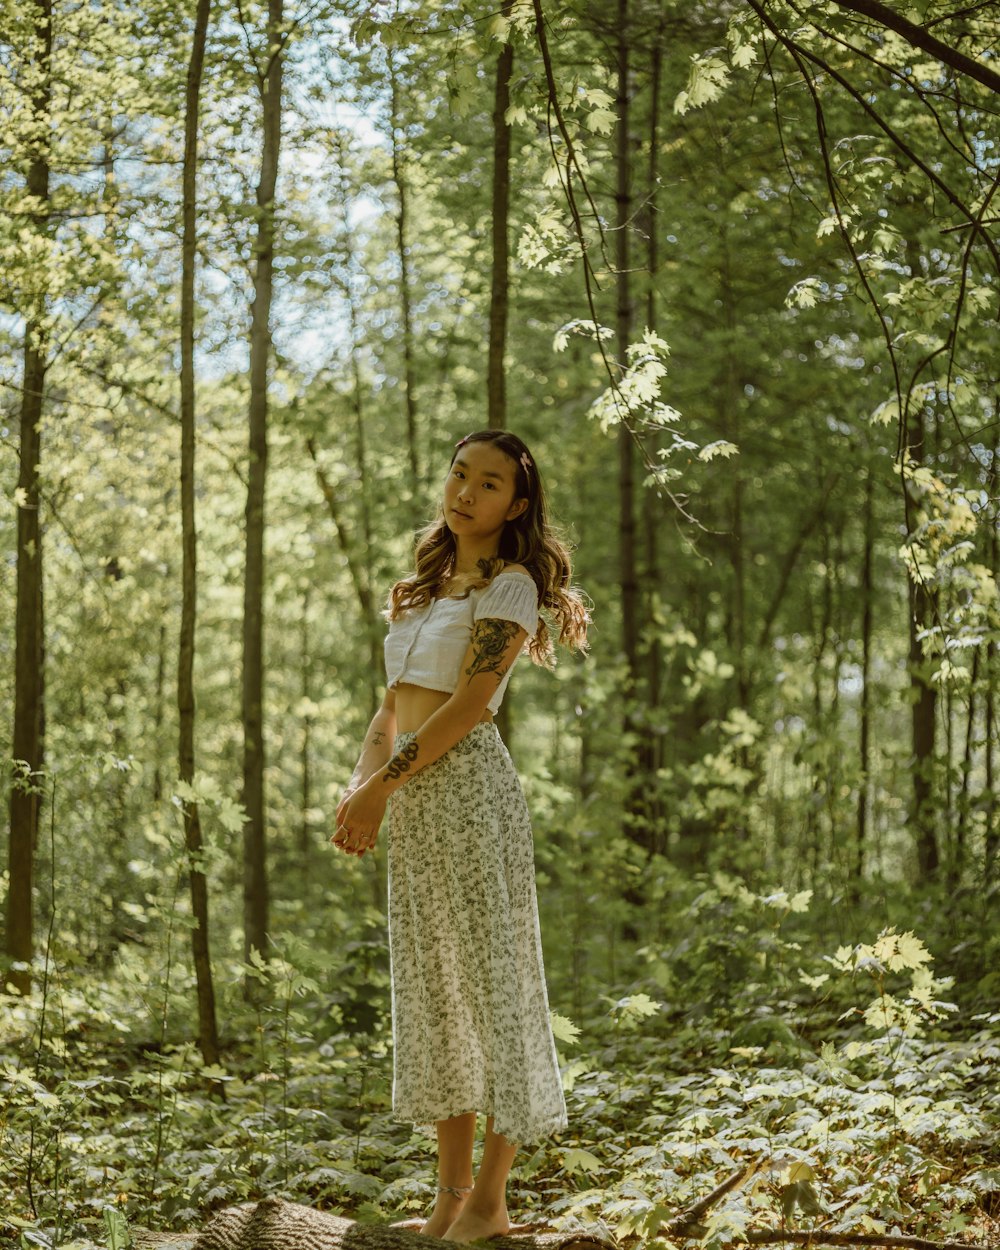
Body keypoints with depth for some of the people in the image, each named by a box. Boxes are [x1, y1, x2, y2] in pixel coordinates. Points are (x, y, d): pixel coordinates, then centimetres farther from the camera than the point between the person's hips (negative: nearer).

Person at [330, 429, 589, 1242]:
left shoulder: (510, 585, -3)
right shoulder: (424, 591, 19)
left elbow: (469, 703, -12)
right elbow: (394, 708, 16)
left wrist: (381, 786, -13)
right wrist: (362, 785, -1)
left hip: (471, 786, -8)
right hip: (414, 802, 8)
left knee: (490, 978, -3)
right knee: (432, 985, 8)